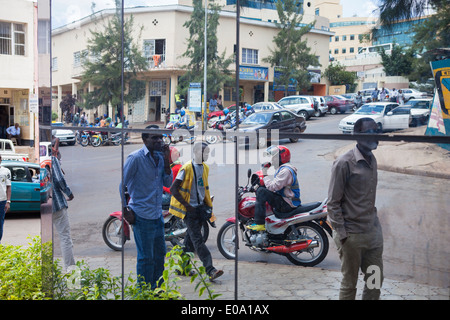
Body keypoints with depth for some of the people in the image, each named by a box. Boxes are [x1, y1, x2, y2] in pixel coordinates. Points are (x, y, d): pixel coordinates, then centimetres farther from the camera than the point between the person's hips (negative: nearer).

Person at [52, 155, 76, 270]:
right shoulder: (52, 158, -9)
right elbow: (59, 179, -15)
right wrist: (69, 193, -1)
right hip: (56, 203, -6)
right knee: (65, 236, -2)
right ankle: (70, 268, -4)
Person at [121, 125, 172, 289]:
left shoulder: (160, 157, 7)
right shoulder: (135, 158, -13)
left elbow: (168, 183, 5)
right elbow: (121, 184, -9)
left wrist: (166, 161, -6)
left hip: (158, 214, 8)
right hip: (142, 215, -7)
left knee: (160, 254, 17)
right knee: (146, 258, 1)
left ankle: (155, 289, 33)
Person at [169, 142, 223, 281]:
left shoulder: (205, 168, 10)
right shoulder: (187, 168, -14)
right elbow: (173, 189, -15)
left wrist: (209, 205, 15)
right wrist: (187, 206, -15)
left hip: (200, 208, 8)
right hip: (189, 209, -8)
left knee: (191, 238, 12)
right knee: (198, 240, -10)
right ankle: (210, 270, -15)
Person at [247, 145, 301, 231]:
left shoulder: (286, 170, -18)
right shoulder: (282, 169, 16)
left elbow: (273, 187, -24)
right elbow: (275, 186, 21)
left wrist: (265, 175, -12)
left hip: (287, 204, -11)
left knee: (261, 192, -20)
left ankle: (259, 224, -24)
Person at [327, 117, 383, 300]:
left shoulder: (371, 160, 10)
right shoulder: (344, 163, -15)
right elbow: (333, 203, -14)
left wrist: (374, 222, 16)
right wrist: (341, 234, -16)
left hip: (373, 232, 7)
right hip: (352, 235, -7)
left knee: (375, 280, 14)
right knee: (349, 284, 6)